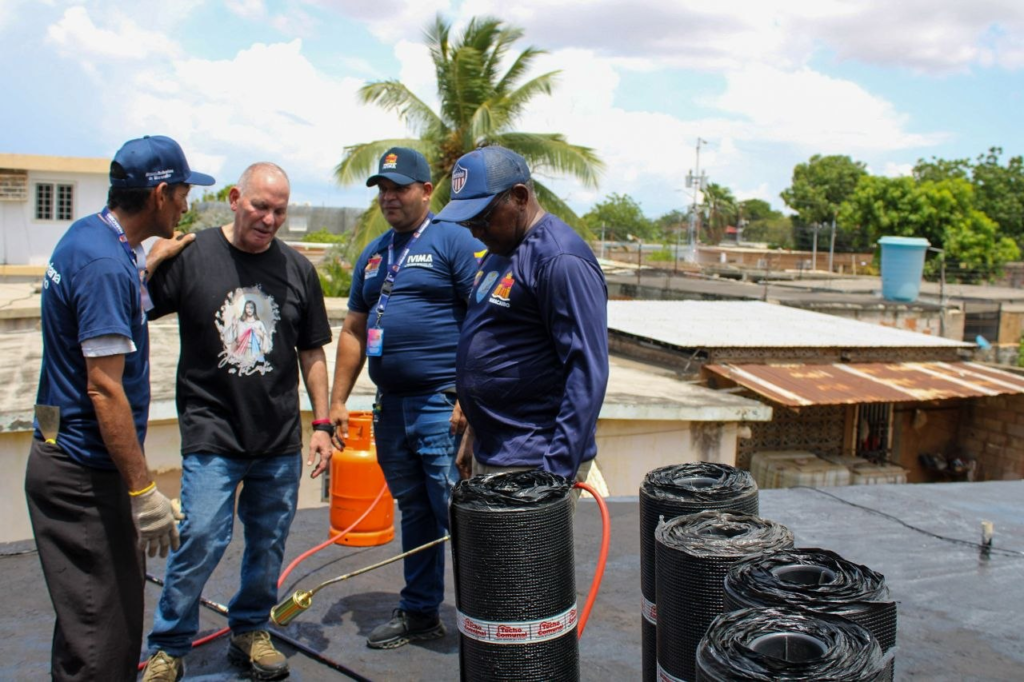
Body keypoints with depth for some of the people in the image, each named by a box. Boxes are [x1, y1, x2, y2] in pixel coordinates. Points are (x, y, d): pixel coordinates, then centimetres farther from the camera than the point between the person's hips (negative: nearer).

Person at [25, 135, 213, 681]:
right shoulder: (105, 263, -22)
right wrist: (143, 490, -22)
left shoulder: (89, 236, 8)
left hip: (67, 458, 10)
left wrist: (152, 262, 31)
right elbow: (105, 390, -25)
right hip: (85, 476, -10)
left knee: (116, 615, 20)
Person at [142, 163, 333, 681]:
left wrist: (322, 424, 9)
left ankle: (250, 630, 33)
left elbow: (311, 352, 12)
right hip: (211, 431, -3)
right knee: (202, 540, -7)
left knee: (269, 542, 11)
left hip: (280, 439, 4)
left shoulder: (297, 269, 5)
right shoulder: (191, 256, -4)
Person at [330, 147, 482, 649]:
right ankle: (419, 613, 29)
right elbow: (353, 331, 19)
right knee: (414, 513, 16)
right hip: (390, 406, 7)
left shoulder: (453, 241, -5)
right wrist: (337, 400, 13)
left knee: (456, 514, -4)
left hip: (441, 404, -7)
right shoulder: (373, 255, 17)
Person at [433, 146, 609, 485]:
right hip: (490, 454, 9)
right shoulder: (499, 251, 12)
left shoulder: (560, 260, -17)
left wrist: (558, 471, -24)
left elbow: (587, 373, -22)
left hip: (531, 465, -9)